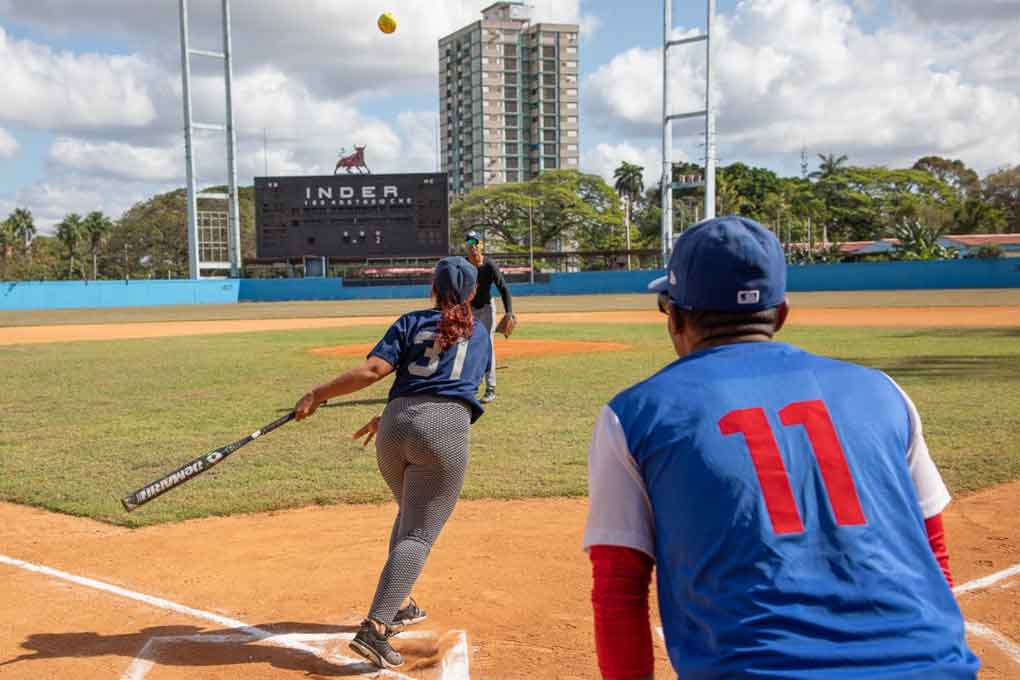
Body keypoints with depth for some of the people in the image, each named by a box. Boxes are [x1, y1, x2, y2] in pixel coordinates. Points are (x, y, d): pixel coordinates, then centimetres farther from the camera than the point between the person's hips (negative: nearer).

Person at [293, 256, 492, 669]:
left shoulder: (411, 323, 15)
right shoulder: (479, 335, 20)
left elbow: (372, 371, -1)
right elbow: (453, 386, 16)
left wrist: (318, 395, 6)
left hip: (396, 424, 3)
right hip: (445, 427, -3)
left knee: (410, 514, 26)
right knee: (420, 533, -3)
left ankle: (398, 606, 35)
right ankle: (374, 628, -16)